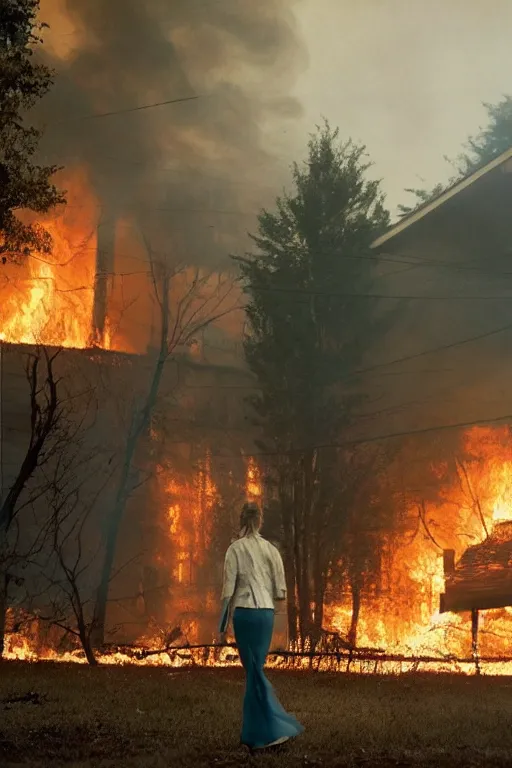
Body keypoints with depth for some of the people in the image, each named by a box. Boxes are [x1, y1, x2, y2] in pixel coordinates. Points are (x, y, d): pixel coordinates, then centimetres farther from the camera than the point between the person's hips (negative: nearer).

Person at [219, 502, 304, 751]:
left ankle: (276, 729, -3)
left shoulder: (235, 549, -4)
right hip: (267, 613, 4)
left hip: (244, 613, -4)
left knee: (254, 671, 2)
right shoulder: (271, 549, 6)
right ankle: (254, 733, 16)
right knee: (254, 670, 14)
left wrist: (222, 625, 0)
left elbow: (228, 590, -7)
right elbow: (280, 592, 7)